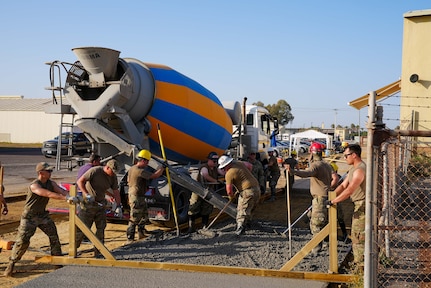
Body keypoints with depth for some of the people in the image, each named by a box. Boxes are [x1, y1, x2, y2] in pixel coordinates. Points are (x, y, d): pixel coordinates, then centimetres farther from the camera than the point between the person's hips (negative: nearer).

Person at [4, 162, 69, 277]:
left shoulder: (50, 183, -2)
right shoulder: (34, 186, -26)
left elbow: (61, 191, -13)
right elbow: (49, 194, -37)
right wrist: (64, 198, -45)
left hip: (43, 214, 7)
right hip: (29, 216, -6)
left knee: (54, 236, 4)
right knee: (22, 241, -7)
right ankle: (11, 264, 7)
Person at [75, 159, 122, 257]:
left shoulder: (113, 177, 0)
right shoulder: (95, 171, -18)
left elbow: (116, 192, 5)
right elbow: (80, 181, -18)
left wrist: (118, 206, -3)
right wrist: (87, 195, -27)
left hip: (100, 204, 6)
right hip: (88, 204, -6)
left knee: (101, 227, 4)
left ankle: (98, 251, 12)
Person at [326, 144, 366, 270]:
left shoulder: (360, 170, -20)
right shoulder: (353, 168, 14)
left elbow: (349, 191, -27)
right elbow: (343, 185, 15)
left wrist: (333, 201, -24)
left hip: (362, 206, -11)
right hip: (359, 206, 11)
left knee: (358, 236, -7)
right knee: (355, 236, 17)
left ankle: (361, 266, -1)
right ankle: (358, 262, 27)